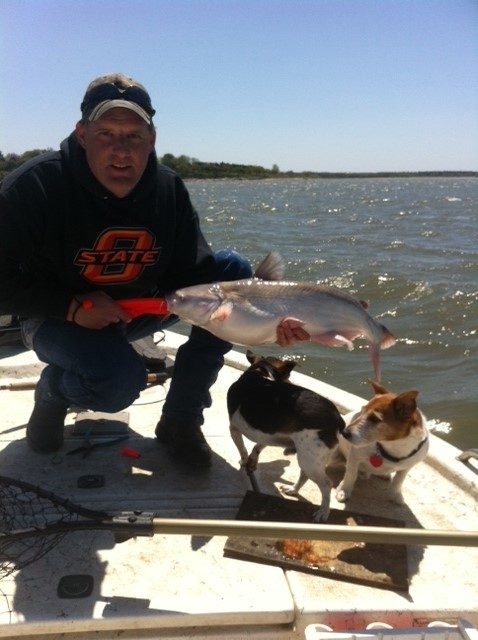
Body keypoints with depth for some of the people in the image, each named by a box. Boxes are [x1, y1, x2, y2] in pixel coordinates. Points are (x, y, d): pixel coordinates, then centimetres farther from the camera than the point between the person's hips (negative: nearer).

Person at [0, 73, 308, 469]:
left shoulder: (169, 190, -9)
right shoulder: (35, 185, -21)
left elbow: (195, 273, -10)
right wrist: (70, 306, -30)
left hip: (138, 308, 5)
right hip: (58, 317, -5)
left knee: (233, 271, -12)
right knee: (121, 379, -37)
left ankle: (180, 421, -6)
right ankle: (52, 392, 6)